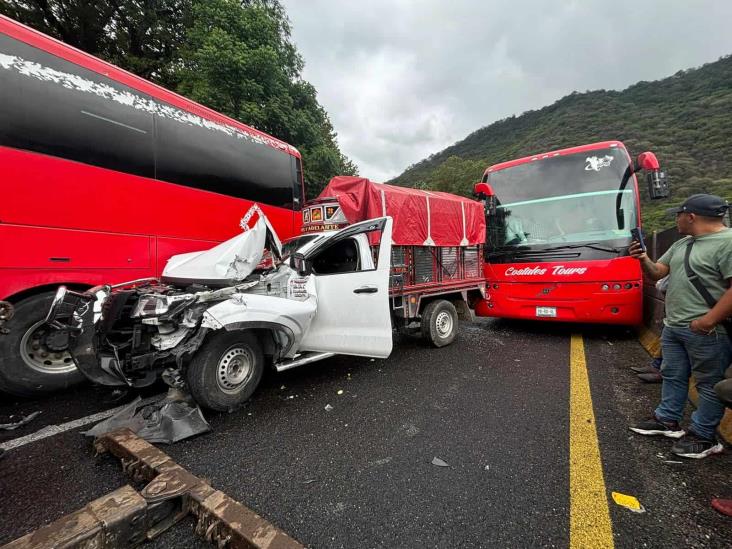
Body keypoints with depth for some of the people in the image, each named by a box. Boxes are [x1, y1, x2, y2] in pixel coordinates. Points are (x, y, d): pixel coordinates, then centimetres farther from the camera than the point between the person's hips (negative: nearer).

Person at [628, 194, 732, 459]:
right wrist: (644, 260, -4)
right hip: (673, 326, 9)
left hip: (707, 331, -9)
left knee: (709, 384, 6)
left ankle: (704, 437, 19)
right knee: (672, 376, 17)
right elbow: (657, 273, 16)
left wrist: (709, 320, -21)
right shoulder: (680, 244, 14)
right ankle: (667, 420, 30)